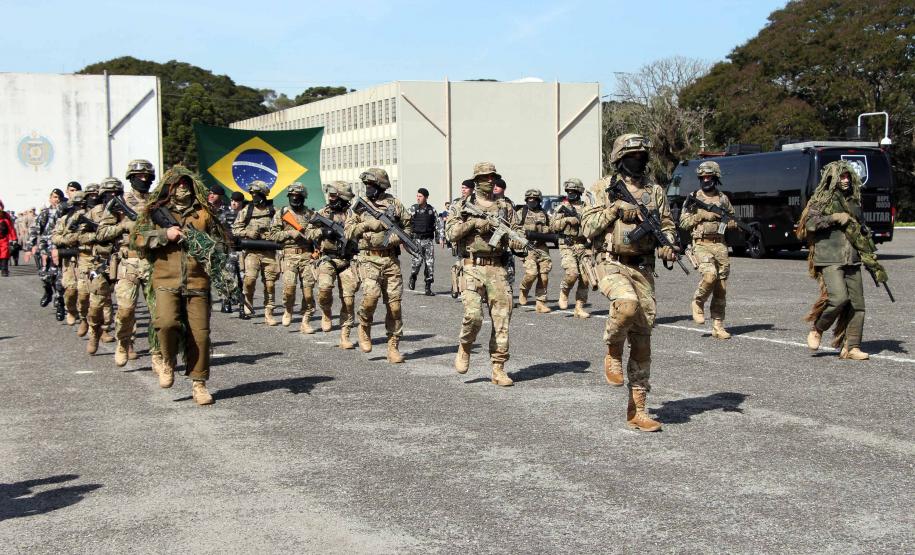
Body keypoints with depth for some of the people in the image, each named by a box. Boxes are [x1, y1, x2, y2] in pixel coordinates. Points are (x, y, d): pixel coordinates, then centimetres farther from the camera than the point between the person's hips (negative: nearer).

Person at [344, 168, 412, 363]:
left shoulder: (393, 203, 7)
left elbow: (408, 225, 13)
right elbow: (348, 231, 3)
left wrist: (397, 237, -6)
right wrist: (367, 225, -11)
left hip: (391, 259, 1)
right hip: (369, 259, -1)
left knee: (394, 303, 0)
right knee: (371, 295, -22)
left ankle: (393, 347, 8)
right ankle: (364, 327, 7)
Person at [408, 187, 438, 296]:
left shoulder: (431, 210, 7)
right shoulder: (413, 209, 4)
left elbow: (437, 224, 12)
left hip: (429, 239, 2)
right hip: (416, 239, -2)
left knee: (430, 263, -1)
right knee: (417, 260, -17)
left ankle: (428, 288, 5)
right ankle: (413, 277, 14)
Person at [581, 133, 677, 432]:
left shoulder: (655, 190, 11)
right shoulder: (604, 188, 2)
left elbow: (667, 225, 15)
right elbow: (588, 228, -3)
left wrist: (667, 245, -6)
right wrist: (614, 209, -15)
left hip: (643, 268, 4)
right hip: (611, 264, -4)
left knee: (642, 339, 2)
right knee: (627, 304, -36)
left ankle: (637, 409, 8)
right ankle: (613, 354, -5)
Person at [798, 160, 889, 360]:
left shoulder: (853, 202, 18)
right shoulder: (822, 200, 0)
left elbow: (863, 233, 23)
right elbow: (809, 224, -13)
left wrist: (874, 264, 18)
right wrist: (834, 218, -18)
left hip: (852, 260, 6)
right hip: (830, 260, -6)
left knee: (857, 303, -1)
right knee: (839, 297, -20)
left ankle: (851, 347, 4)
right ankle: (816, 329, 4)